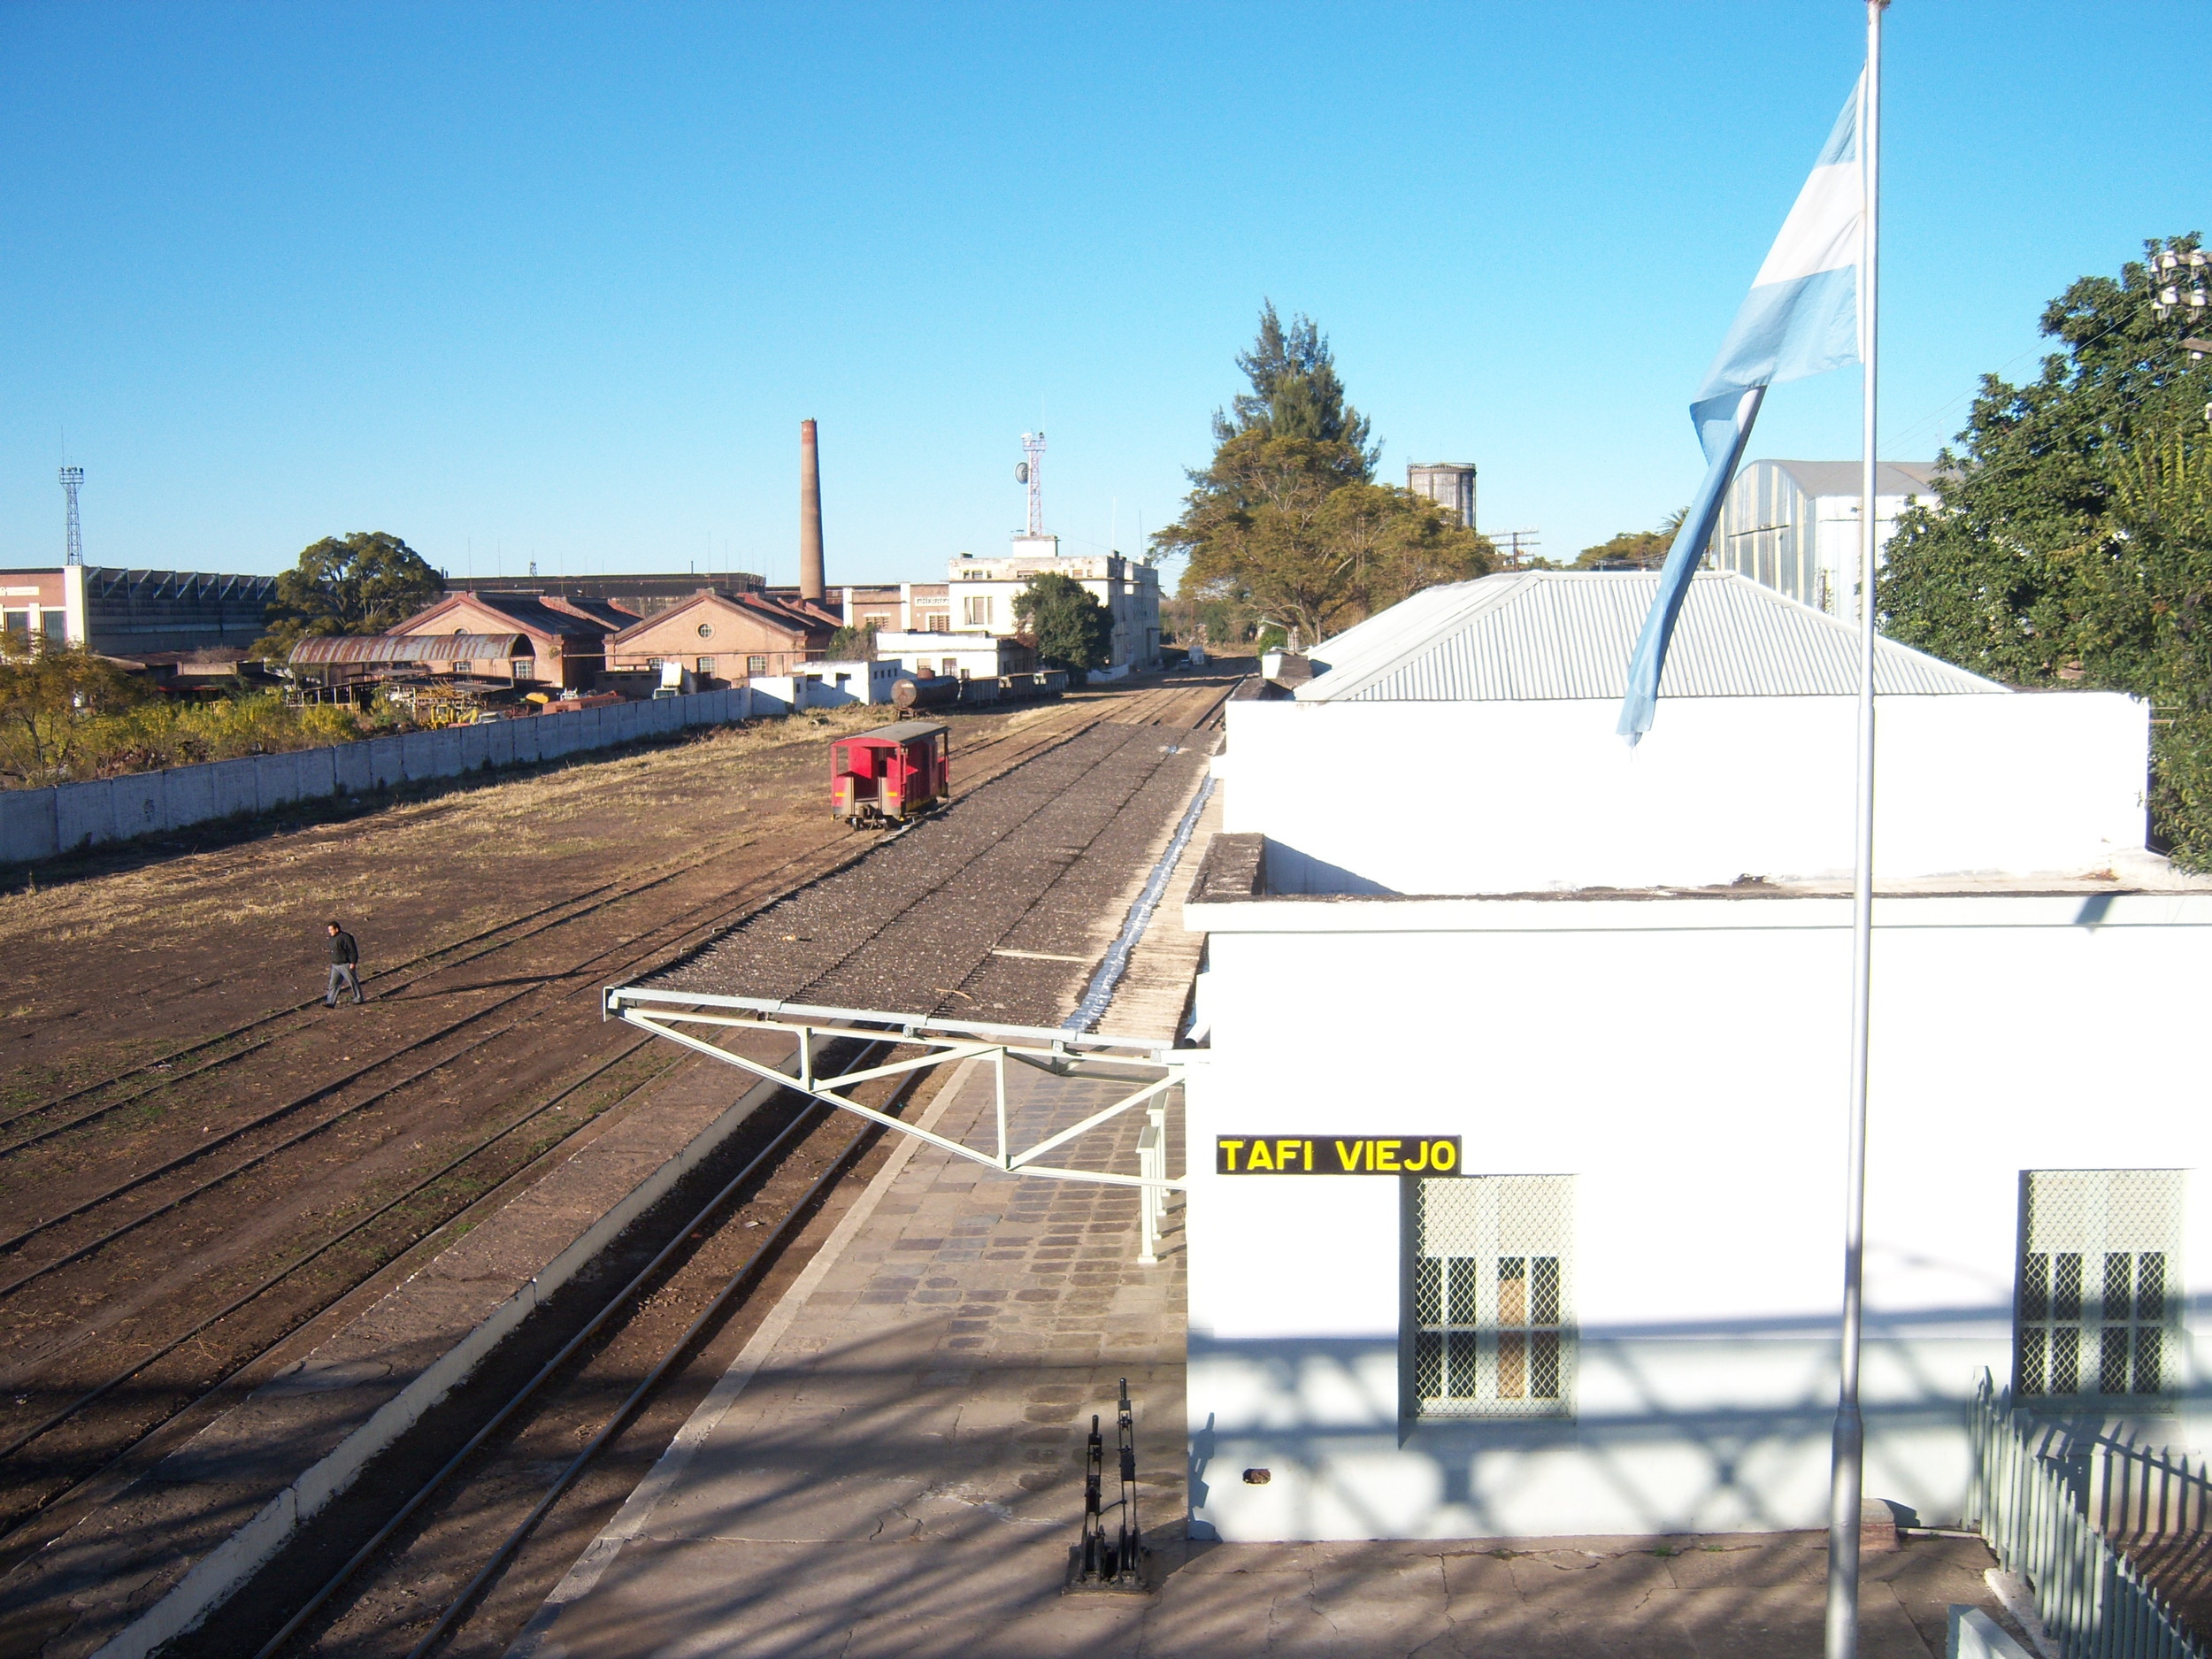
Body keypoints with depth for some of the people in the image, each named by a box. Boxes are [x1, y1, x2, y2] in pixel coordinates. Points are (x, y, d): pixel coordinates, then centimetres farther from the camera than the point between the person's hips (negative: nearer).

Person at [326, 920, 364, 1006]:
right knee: (333, 984, 0)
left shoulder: (345, 937, -16)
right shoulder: (332, 938, 12)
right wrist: (332, 963, 23)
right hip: (335, 966, 8)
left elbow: (353, 951, -17)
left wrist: (353, 963, -19)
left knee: (353, 982, 4)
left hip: (346, 965, -8)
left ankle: (359, 999, 17)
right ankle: (330, 1002, -4)